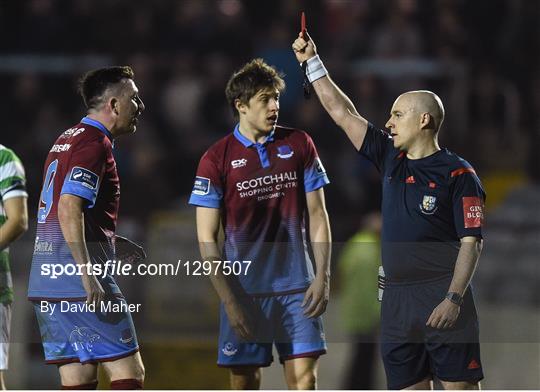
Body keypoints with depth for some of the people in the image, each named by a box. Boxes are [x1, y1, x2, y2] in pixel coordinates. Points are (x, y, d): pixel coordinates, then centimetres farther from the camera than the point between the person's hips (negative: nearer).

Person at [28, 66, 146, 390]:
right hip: (80, 286, -9)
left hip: (45, 284, 9)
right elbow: (69, 210, -21)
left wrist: (111, 240, 24)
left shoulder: (67, 139, 20)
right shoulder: (95, 144, -10)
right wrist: (88, 274, -24)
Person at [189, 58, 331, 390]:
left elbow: (317, 216, 10)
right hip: (244, 290, -2)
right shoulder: (217, 159, -2)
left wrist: (322, 276, -1)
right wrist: (229, 299, -9)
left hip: (297, 288, 2)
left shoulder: (299, 145, 6)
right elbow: (207, 239, -2)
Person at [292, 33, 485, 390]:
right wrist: (312, 62, 19)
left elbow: (471, 243, -9)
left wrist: (454, 299, -19)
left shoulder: (458, 174, -5)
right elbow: (343, 112, 19)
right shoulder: (390, 160, 13)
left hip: (443, 297, -6)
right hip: (397, 298, 7)